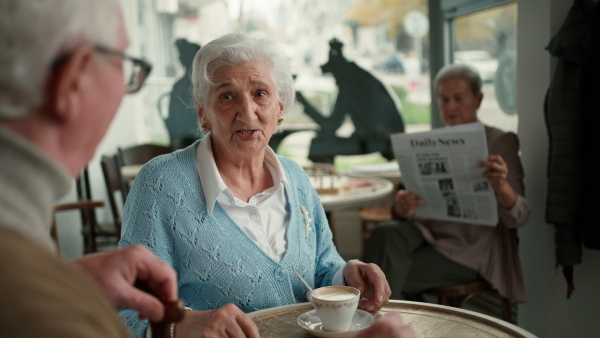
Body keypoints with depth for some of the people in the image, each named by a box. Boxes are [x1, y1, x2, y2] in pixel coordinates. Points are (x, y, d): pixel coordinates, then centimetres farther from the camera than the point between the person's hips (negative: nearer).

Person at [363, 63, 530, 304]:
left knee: (392, 278, -27)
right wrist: (401, 209, -15)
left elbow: (517, 218, -9)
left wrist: (501, 187, -33)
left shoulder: (501, 142, 1)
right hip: (428, 232, 5)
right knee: (387, 233, -29)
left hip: (470, 247, -4)